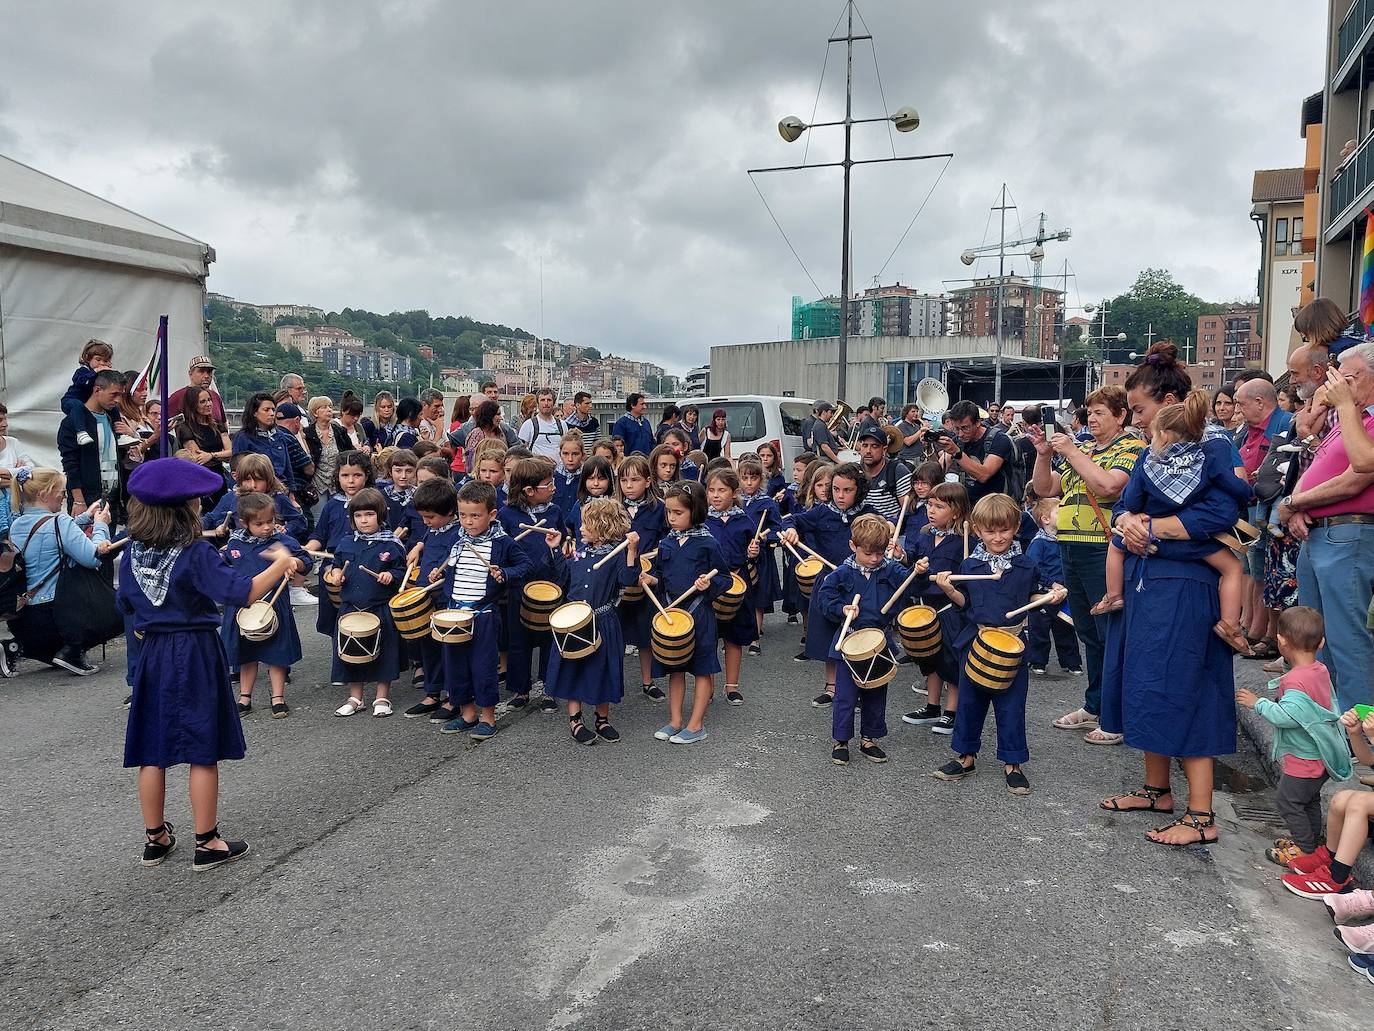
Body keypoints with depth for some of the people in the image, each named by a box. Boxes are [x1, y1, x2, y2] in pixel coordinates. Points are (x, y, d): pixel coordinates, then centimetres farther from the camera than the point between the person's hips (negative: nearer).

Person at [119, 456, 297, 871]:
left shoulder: (132, 555, 2)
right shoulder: (196, 554, -16)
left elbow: (126, 604, 15)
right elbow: (242, 593, -25)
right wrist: (281, 563, -16)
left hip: (152, 654, 6)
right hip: (195, 654, -6)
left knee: (151, 751, 12)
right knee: (203, 751, 2)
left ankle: (155, 838, 24)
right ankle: (207, 844, 9)